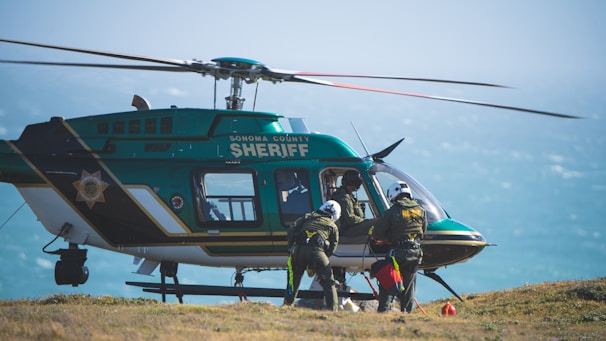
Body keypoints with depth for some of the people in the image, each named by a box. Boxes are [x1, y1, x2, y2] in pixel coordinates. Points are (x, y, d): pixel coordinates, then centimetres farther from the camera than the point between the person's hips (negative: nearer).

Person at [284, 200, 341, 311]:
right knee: (328, 282, 7)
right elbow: (333, 247, 16)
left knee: (293, 280, 18)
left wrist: (291, 247, 22)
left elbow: (291, 231, 15)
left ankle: (287, 304, 18)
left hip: (299, 249, 2)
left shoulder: (308, 217, 26)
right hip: (317, 251, -2)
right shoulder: (333, 226, 23)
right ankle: (333, 308, -1)